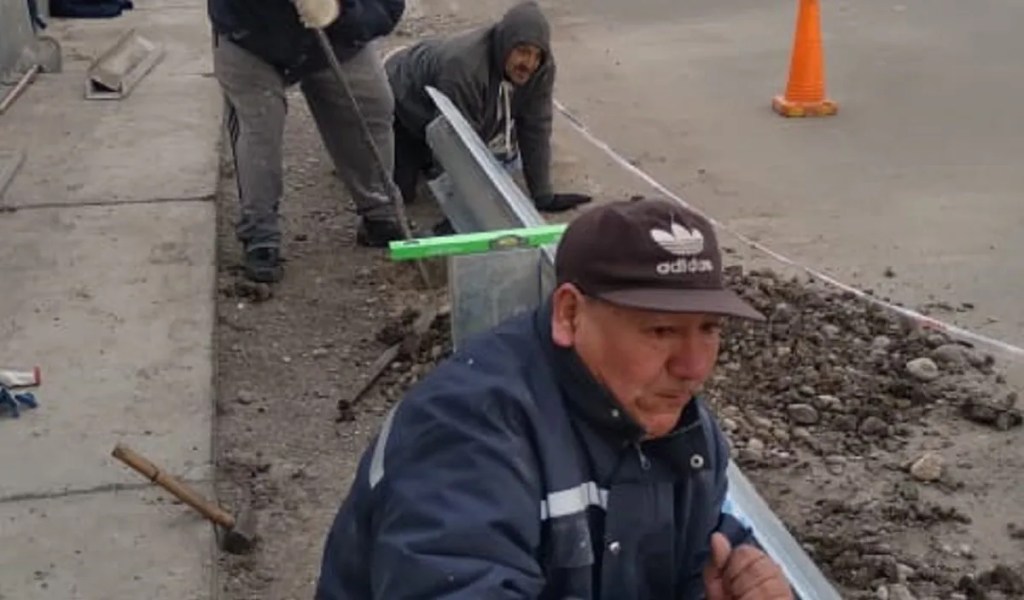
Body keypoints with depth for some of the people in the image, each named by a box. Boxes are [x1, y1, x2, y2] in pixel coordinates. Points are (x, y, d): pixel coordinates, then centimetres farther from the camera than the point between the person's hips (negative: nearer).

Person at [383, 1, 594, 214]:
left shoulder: (541, 68, -25)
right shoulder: (464, 67, -43)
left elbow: (535, 130, -20)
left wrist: (543, 196, -23)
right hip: (405, 103, -6)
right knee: (399, 193, -14)